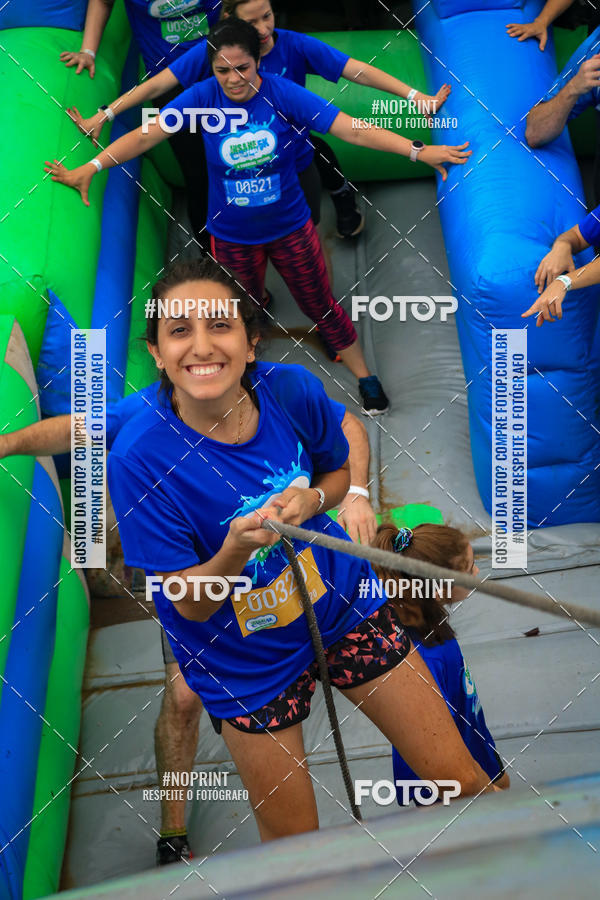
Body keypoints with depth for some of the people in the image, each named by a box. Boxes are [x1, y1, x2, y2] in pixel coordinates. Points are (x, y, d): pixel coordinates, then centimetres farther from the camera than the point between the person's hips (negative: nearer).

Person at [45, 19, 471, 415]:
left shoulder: (282, 93, -18)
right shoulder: (203, 98, -14)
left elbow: (352, 129, -23)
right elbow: (147, 134, -17)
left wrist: (418, 150, -31)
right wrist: (91, 167, -26)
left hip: (290, 228, -1)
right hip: (232, 237, 1)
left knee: (322, 307, 13)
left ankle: (365, 379, 33)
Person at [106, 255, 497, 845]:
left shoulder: (294, 391, -17)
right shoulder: (138, 457, -26)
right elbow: (189, 603, -17)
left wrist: (310, 498, -19)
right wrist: (236, 550, -38)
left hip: (344, 607, 3)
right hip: (245, 661, -2)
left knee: (463, 784, 8)